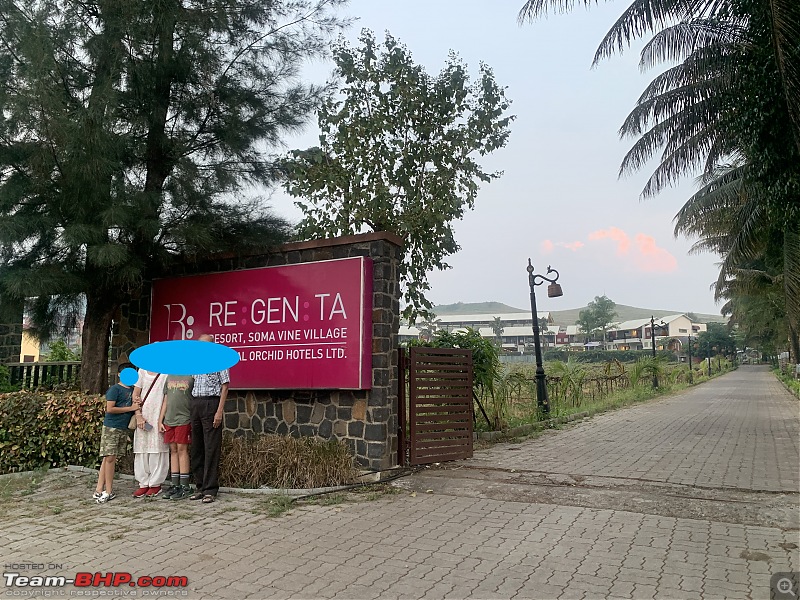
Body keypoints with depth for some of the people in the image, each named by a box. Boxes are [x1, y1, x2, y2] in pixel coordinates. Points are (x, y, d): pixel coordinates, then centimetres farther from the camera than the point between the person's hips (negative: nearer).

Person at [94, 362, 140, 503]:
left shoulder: (132, 390, 13)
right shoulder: (115, 389, -6)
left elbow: (136, 405, 16)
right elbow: (110, 409, -13)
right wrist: (130, 408, -10)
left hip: (124, 428, 6)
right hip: (111, 427, -6)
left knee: (111, 458, 7)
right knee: (109, 457, -4)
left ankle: (99, 489, 11)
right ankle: (109, 491, 3)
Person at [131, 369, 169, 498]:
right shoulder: (142, 371, 11)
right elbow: (135, 394, 11)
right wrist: (138, 415, -1)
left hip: (158, 416, -4)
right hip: (143, 417, 4)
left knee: (157, 450, -1)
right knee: (141, 450, 6)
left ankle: (156, 484, 9)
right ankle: (144, 484, 16)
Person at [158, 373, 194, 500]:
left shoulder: (191, 376, -3)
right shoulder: (169, 377, 14)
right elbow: (165, 401, 17)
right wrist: (160, 421, 12)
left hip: (184, 419, -5)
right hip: (169, 420, 5)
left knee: (182, 450, -4)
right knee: (173, 451, 8)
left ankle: (184, 487, 2)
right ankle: (175, 485, 15)